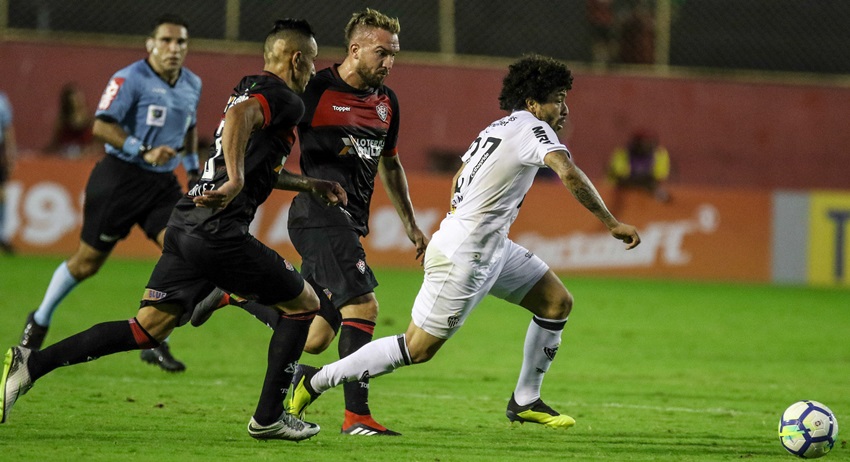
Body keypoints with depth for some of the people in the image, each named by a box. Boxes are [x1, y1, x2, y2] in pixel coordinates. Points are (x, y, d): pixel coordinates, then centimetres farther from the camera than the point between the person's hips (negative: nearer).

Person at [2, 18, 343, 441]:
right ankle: (268, 417, 11)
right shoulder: (284, 100, -6)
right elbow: (239, 117, -29)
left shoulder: (250, 89, 25)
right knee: (304, 304, 9)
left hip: (185, 226, 9)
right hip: (220, 232, -9)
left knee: (147, 329, 4)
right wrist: (236, 183, -35)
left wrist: (311, 184, 39)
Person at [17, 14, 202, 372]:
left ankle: (156, 344, -5)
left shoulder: (192, 85, 9)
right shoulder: (129, 79, -14)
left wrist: (193, 168, 20)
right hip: (121, 178, -6)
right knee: (87, 262, 4)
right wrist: (144, 151, -29)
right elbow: (102, 126, -22)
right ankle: (40, 321, 30)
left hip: (163, 182, 6)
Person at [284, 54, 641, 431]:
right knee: (418, 350, -2)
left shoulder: (498, 127, 12)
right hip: (462, 258, -10)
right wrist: (612, 223, -27)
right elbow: (569, 174, -31)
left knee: (557, 302, 8)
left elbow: (458, 182, 22)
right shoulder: (532, 128, -16)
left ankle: (525, 401, 16)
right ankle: (314, 381, 7)